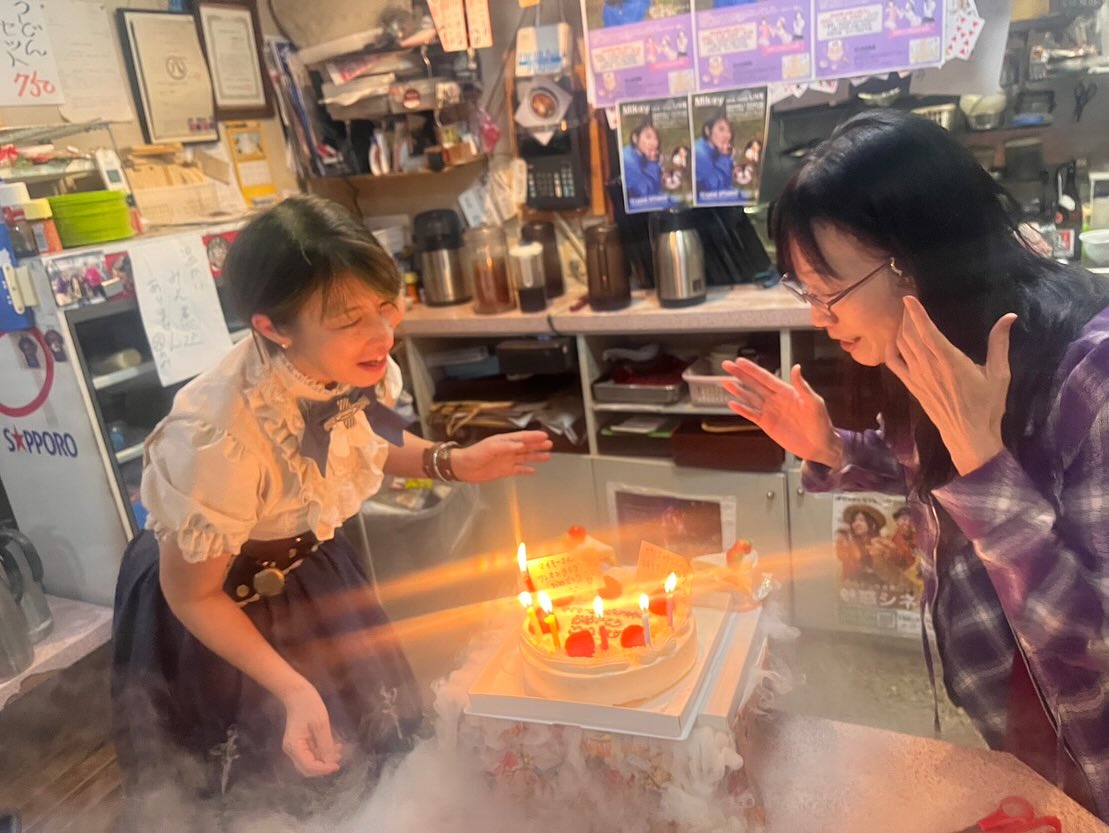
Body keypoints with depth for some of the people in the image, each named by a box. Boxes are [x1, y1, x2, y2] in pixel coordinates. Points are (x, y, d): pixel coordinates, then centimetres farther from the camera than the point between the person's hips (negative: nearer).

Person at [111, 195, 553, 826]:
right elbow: (190, 595, -21)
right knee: (279, 778, 16)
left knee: (383, 736, 19)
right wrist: (294, 691, -29)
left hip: (312, 561, 5)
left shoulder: (358, 367, -24)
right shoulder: (220, 437, -40)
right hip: (215, 604, -5)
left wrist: (451, 462, -15)